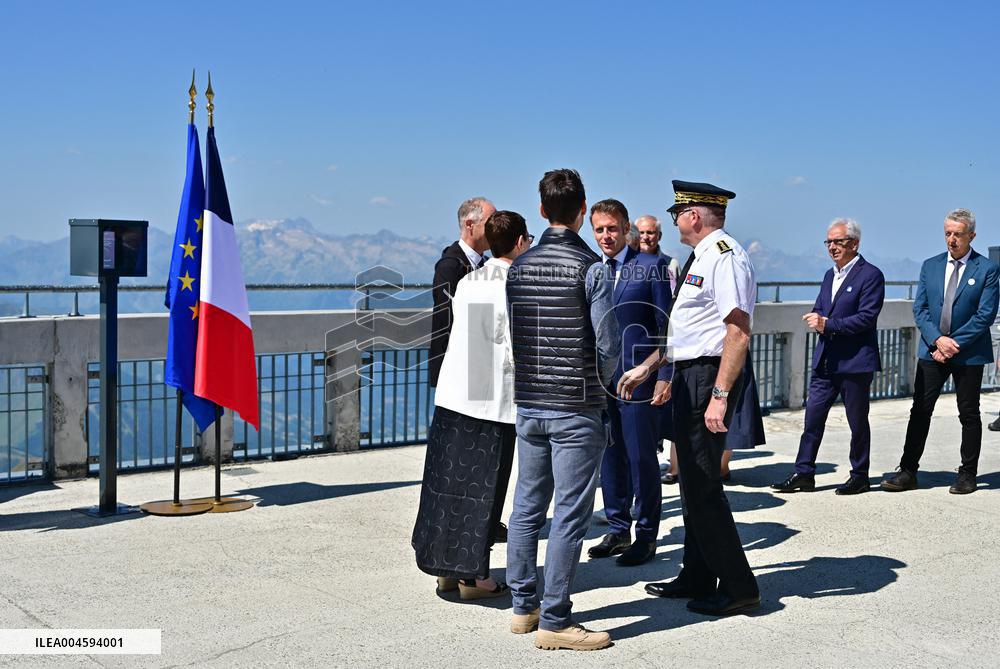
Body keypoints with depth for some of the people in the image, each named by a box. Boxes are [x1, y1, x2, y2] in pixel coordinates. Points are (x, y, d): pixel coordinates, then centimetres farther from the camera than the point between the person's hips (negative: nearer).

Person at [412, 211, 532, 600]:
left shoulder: (467, 281, 9)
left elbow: (461, 331, 9)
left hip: (453, 391, 6)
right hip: (494, 397, -6)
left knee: (448, 480, 12)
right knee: (482, 487, 2)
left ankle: (445, 567, 21)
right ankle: (472, 575, 9)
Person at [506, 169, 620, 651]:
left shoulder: (519, 266, 6)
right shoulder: (591, 268, -11)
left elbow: (509, 335, 10)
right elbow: (608, 345, -11)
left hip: (528, 403, 6)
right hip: (576, 410, -6)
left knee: (527, 506, 14)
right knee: (570, 515, -1)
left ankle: (523, 606, 24)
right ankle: (554, 622, 3)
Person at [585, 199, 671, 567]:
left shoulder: (652, 267, -4)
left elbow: (666, 326, -6)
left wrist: (665, 377, -12)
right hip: (601, 379, 5)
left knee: (641, 458, 0)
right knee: (609, 457, 12)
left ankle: (646, 537, 11)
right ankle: (618, 530, 23)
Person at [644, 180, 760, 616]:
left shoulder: (724, 257, -16)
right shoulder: (701, 257, 16)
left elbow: (739, 333, -24)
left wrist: (720, 395, -27)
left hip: (708, 376, -11)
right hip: (688, 375, 11)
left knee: (703, 484, -7)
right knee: (693, 480, 17)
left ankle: (738, 588, 3)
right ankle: (697, 577, 28)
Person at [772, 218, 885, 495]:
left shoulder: (871, 275, -9)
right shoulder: (829, 275, 16)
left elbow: (867, 317, -17)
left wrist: (828, 324, -20)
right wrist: (816, 319, -4)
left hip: (855, 361, -7)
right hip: (825, 360, 7)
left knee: (858, 422, 5)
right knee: (813, 417, 5)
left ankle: (860, 476, 17)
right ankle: (804, 473, 10)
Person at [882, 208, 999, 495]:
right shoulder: (930, 266, 7)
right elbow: (919, 309, 3)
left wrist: (954, 344, -16)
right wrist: (938, 339, -12)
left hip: (969, 353, -3)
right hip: (932, 351, 3)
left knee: (969, 414, 6)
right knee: (920, 410, 2)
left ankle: (967, 474, 17)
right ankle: (908, 471, 6)